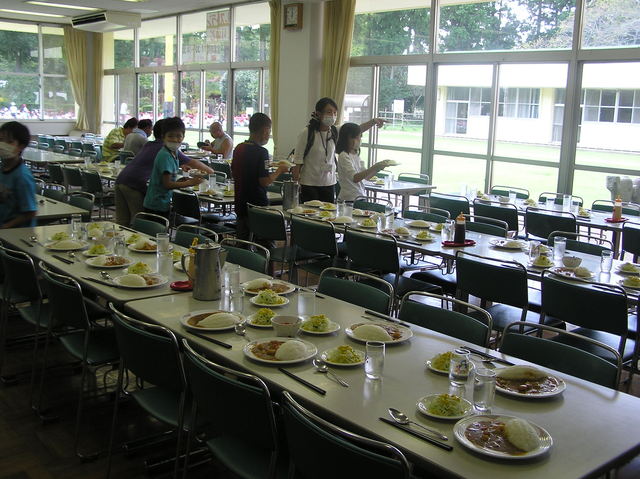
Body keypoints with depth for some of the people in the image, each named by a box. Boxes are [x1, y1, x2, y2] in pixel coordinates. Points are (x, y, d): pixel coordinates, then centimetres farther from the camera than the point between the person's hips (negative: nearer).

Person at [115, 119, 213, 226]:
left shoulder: (148, 145, 22)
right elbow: (193, 163, 10)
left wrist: (181, 165, 44)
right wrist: (210, 171, 23)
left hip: (120, 180, 7)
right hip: (135, 184, -7)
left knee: (122, 222, 9)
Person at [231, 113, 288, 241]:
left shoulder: (238, 148, 5)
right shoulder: (261, 152, -17)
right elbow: (265, 181, -21)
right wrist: (279, 170, -6)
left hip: (240, 203, 7)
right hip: (257, 205, -7)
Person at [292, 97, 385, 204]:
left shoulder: (335, 132, 3)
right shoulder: (307, 133, -11)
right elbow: (298, 160, -10)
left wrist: (373, 121, -22)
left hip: (329, 184, 5)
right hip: (309, 184, -4)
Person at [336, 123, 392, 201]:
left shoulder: (356, 155, 13)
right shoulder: (344, 156, -14)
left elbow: (366, 176, 16)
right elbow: (354, 178, -25)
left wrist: (379, 167, 1)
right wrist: (374, 167, -28)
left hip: (361, 197, 8)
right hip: (349, 200, -8)